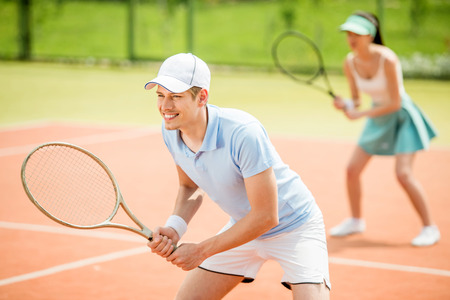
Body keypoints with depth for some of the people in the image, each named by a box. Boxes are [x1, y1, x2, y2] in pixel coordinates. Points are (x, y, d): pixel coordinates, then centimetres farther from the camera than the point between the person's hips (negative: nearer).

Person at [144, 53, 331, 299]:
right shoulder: (170, 131, -12)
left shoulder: (243, 133, -34)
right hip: (244, 224, 6)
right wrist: (174, 228, -14)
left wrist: (201, 251, -23)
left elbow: (266, 216, -29)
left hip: (294, 226, -6)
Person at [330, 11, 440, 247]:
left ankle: (430, 228, -6)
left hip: (402, 116, -7)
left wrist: (360, 114, -27)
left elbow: (395, 103, -25)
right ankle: (356, 221, 24)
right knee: (352, 169, 3)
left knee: (403, 173, -18)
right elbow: (356, 101, 1)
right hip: (377, 119, 7)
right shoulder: (350, 63, -9)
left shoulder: (386, 59, -28)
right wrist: (345, 105, -22)